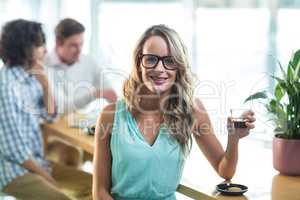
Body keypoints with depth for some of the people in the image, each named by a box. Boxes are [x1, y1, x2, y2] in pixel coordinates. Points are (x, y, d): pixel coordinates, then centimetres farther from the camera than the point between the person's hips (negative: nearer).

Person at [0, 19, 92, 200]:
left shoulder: (30, 78, 6)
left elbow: (50, 116, 12)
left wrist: (45, 82, -2)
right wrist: (45, 175, -11)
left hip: (35, 160, 9)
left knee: (91, 182, 4)